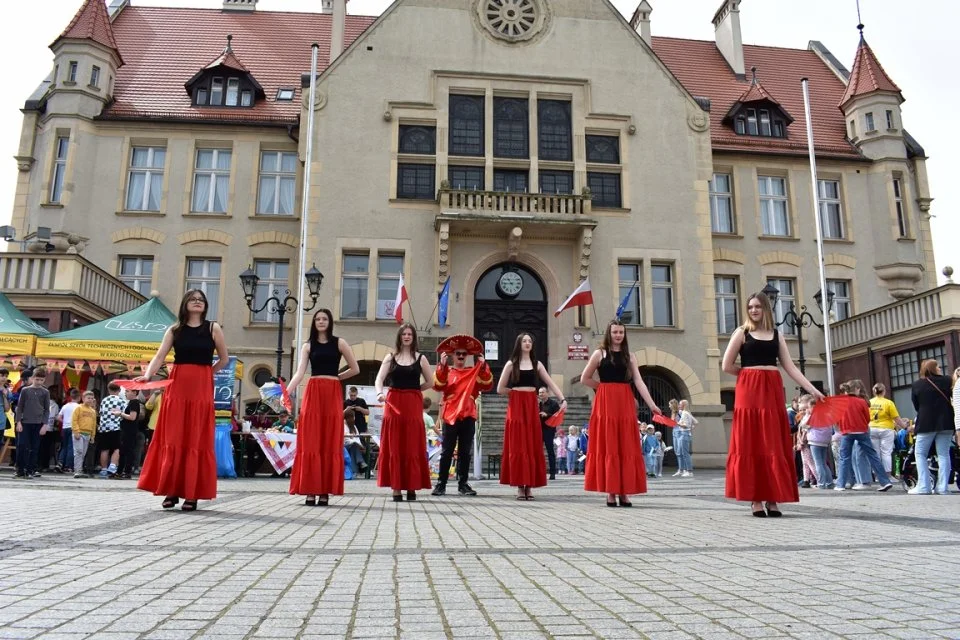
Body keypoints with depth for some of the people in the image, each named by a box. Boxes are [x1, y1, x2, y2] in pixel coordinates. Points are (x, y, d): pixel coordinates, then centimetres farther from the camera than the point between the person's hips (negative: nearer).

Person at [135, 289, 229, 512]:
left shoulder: (213, 328, 5)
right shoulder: (174, 329, 8)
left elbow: (224, 359, 10)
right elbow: (159, 356, -2)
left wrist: (204, 375, 5)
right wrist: (147, 374, -19)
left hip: (202, 389, -1)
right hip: (177, 387, 1)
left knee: (196, 440, -1)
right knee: (173, 439, 1)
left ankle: (192, 494, 3)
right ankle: (171, 491, 7)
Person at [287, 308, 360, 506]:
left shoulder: (339, 343, 7)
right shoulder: (308, 345, 9)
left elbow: (355, 369, 9)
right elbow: (300, 372, -2)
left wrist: (335, 377, 9)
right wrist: (286, 391, -16)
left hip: (333, 395, -1)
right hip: (313, 394, 1)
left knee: (330, 443, 0)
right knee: (310, 442, -3)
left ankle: (325, 491, 4)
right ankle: (311, 491, 1)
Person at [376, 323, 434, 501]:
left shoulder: (420, 358, 8)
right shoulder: (391, 357, 7)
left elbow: (431, 382, 12)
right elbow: (379, 379, -3)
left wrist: (413, 390, 6)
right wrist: (380, 393, -22)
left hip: (413, 405, 0)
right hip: (393, 403, 0)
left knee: (413, 447, 0)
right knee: (393, 447, 0)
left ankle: (412, 488, 8)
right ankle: (396, 488, 4)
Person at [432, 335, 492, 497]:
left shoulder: (474, 372, 11)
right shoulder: (446, 371, 6)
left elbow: (487, 385, -2)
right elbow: (438, 386, -12)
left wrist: (484, 366, -9)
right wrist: (442, 365, -19)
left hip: (468, 416, 2)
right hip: (450, 415, -2)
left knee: (465, 452, 6)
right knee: (447, 452, 1)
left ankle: (463, 484, 12)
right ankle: (441, 483, 6)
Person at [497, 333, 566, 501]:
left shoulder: (537, 364, 12)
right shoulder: (511, 364, 5)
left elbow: (551, 384, 4)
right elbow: (500, 389, 4)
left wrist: (562, 399, -8)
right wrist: (517, 391, 3)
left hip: (532, 407, 3)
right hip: (516, 407, -2)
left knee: (533, 446, 0)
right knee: (517, 446, -4)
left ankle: (529, 485, 5)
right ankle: (520, 486, -2)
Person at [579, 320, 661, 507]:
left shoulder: (629, 356, 12)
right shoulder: (600, 353, 6)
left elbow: (639, 382, 3)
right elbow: (584, 379, 6)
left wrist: (652, 404, -7)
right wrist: (606, 387, 3)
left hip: (625, 404, 3)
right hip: (605, 404, -3)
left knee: (627, 447, 1)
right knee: (608, 446, -2)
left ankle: (624, 492, 7)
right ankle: (610, 492, 2)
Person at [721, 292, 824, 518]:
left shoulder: (776, 334, 14)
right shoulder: (742, 332, 4)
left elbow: (790, 367, 9)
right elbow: (727, 366, 0)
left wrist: (812, 389, 1)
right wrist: (751, 374, 7)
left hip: (773, 392, 3)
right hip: (749, 392, -3)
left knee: (775, 445, 2)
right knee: (751, 444, -4)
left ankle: (772, 498, 8)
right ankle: (755, 498, 0)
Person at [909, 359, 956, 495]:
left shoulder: (916, 385, -1)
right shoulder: (947, 381, -1)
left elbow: (916, 406, 5)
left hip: (926, 424, -1)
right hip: (946, 423, 1)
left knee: (920, 454, 6)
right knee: (943, 454, 6)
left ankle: (923, 486, -2)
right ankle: (943, 487, 3)